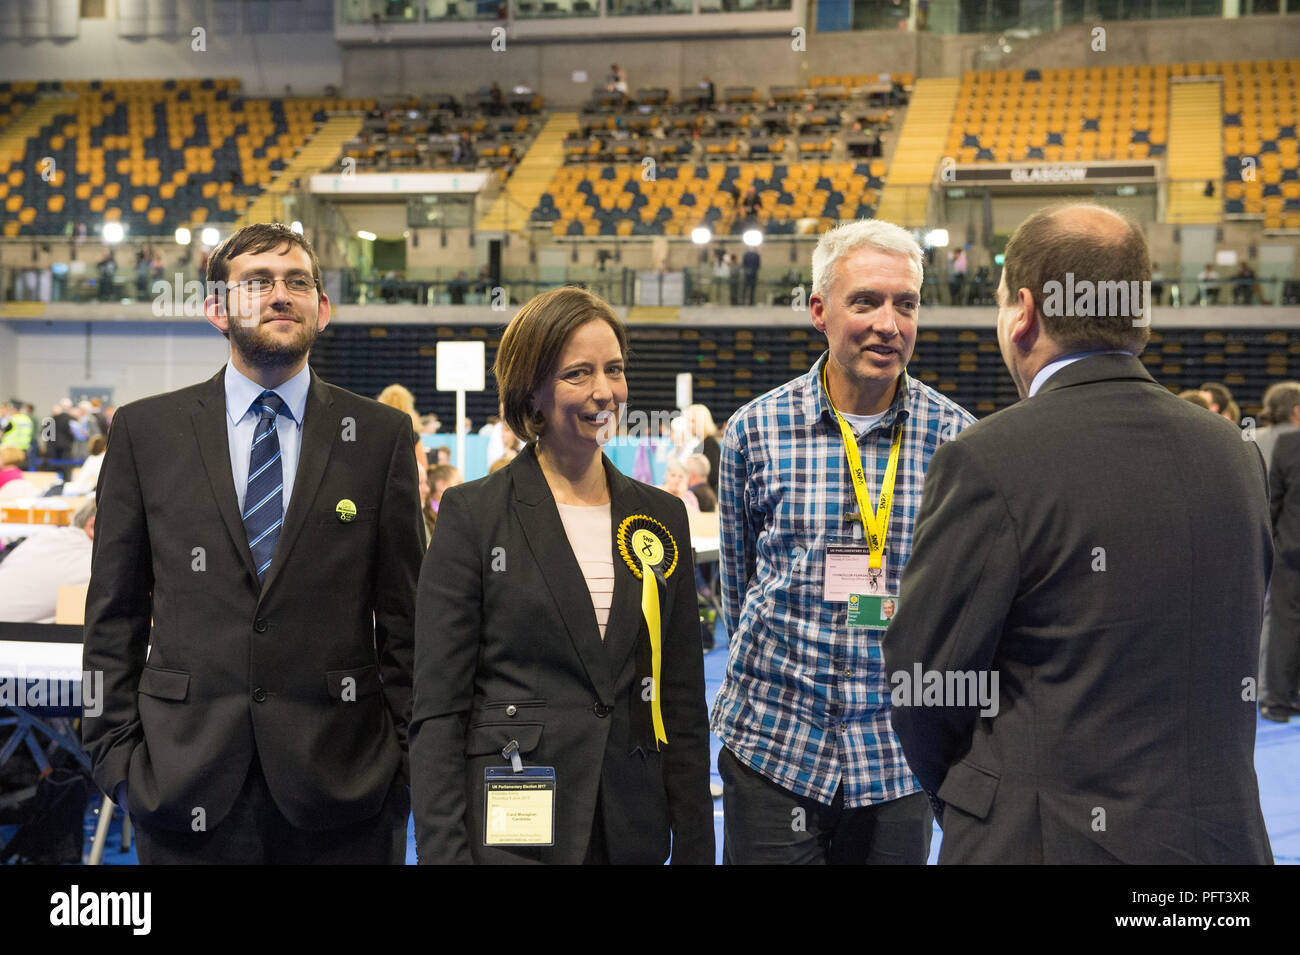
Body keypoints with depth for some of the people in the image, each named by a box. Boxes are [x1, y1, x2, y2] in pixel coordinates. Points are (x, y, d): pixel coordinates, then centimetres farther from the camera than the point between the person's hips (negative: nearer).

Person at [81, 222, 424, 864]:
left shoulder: (381, 435, 4)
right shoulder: (144, 431, 5)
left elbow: (404, 617, 4)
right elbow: (114, 613, 6)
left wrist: (406, 757, 0)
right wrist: (115, 752, 1)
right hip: (185, 783, 1)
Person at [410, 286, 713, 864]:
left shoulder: (663, 517, 8)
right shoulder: (472, 513, -4)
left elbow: (683, 704, 9)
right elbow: (437, 710, -7)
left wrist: (695, 849, 4)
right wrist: (444, 852, -14)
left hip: (632, 833, 4)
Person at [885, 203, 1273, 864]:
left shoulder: (987, 463, -17)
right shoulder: (1234, 455, 2)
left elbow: (925, 681, -11)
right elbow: (1236, 668, 8)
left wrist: (961, 795, 7)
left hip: (1045, 839, -5)